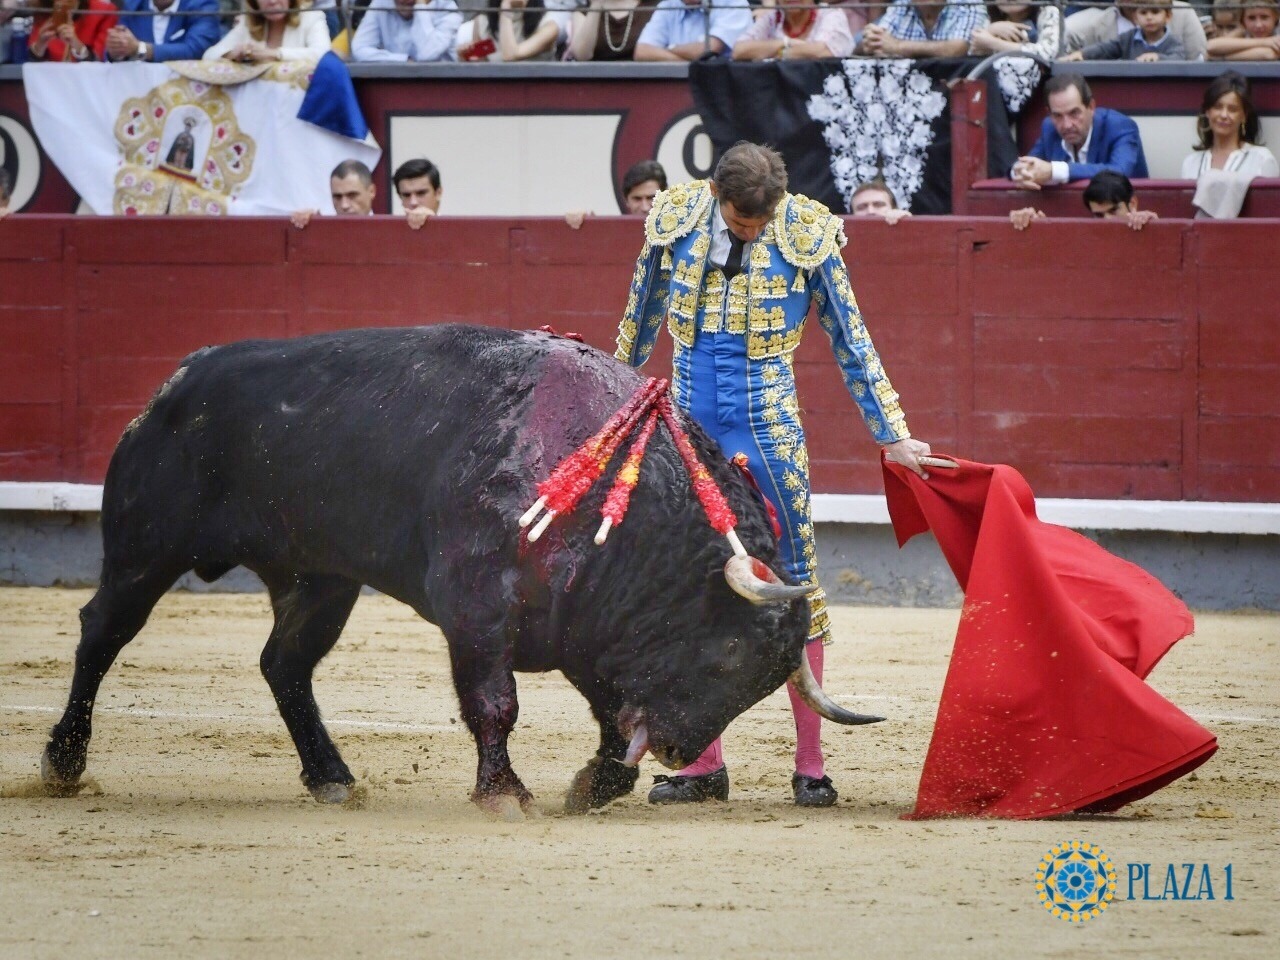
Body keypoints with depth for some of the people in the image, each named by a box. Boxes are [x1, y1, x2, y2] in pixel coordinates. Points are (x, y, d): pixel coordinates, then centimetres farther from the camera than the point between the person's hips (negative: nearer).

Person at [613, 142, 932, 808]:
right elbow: (639, 324, 13)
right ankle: (703, 763, 13)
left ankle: (810, 763, 7)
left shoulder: (807, 234, -8)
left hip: (768, 426, -2)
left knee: (796, 585, -1)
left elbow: (850, 342, 1)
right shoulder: (677, 222, -2)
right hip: (689, 423, 2)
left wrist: (892, 434, 2)